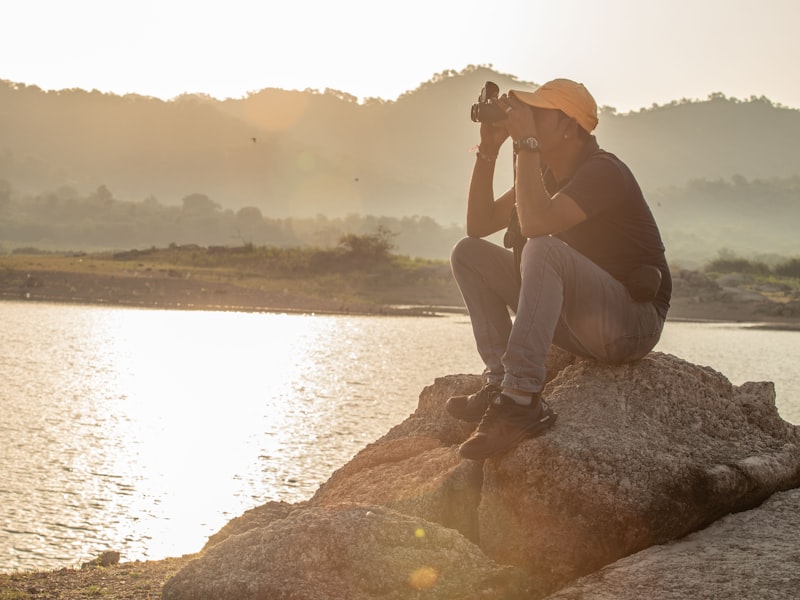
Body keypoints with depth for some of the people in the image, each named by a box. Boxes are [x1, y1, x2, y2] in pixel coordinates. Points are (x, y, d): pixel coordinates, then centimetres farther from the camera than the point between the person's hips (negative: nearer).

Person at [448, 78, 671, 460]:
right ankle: (501, 382, -12)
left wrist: (526, 144, -26)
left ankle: (521, 400, -38)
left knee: (544, 249, -36)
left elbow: (535, 223, -35)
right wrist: (489, 149, -1)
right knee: (468, 254, 2)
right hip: (579, 324, 9)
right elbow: (479, 224, 8)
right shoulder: (548, 173, 10)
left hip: (635, 320, -9)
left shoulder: (603, 172, -18)